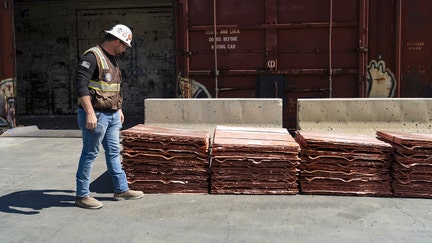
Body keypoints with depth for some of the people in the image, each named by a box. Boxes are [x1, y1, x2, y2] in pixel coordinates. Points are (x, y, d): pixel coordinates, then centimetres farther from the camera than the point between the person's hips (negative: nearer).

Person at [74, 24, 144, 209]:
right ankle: (82, 196, 11)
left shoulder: (111, 59, 16)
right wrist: (90, 113, -27)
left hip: (112, 115, 9)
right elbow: (80, 85, -23)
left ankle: (121, 189, 24)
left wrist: (119, 109, 24)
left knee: (114, 152, 14)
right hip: (95, 115, -9)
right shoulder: (92, 57, -15)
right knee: (90, 154, 0)